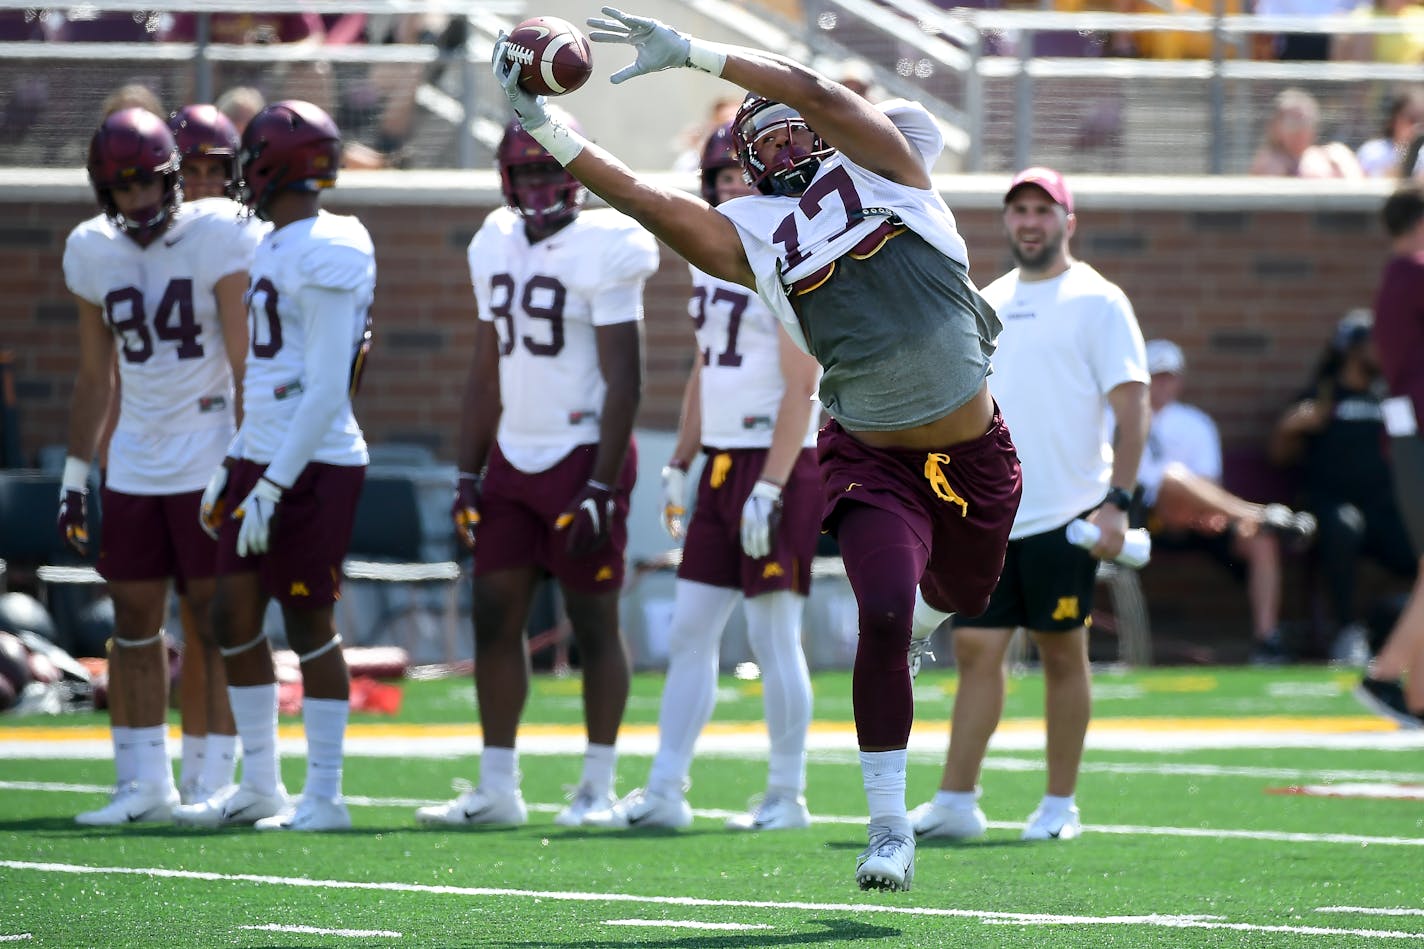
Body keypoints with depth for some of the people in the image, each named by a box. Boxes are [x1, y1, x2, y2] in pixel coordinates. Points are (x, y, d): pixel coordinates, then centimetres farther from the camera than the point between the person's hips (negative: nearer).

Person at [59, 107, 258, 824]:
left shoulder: (218, 237, -10)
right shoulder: (93, 251, 7)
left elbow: (245, 361, -10)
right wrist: (75, 475, 15)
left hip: (210, 461, -5)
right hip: (134, 464, 5)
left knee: (215, 621, -3)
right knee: (134, 622, 6)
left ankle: (221, 777, 3)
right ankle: (144, 783, 11)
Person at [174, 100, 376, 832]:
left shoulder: (325, 254, -15)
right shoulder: (276, 248, 15)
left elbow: (326, 390, -20)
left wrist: (274, 485, -22)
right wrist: (232, 467, 21)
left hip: (312, 466, -9)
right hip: (262, 457, 9)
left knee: (307, 621, -3)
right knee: (235, 614, 9)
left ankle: (324, 795, 5)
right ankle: (259, 785, 18)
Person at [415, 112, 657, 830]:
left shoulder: (603, 251, -10)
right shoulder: (498, 248, 11)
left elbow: (624, 381, -13)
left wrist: (600, 488, -17)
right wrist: (469, 474, 13)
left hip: (581, 456, -7)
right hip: (512, 458, 7)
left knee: (593, 622, 0)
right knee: (494, 616, 4)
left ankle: (598, 788, 8)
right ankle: (497, 789, 8)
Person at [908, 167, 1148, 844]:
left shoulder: (1096, 302, -4)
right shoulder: (987, 304, 15)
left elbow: (1132, 408, -9)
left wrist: (1117, 501, -18)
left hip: (1065, 518, -5)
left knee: (1062, 653, 1)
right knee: (975, 648, 0)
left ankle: (1059, 806, 8)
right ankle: (956, 802, 0)